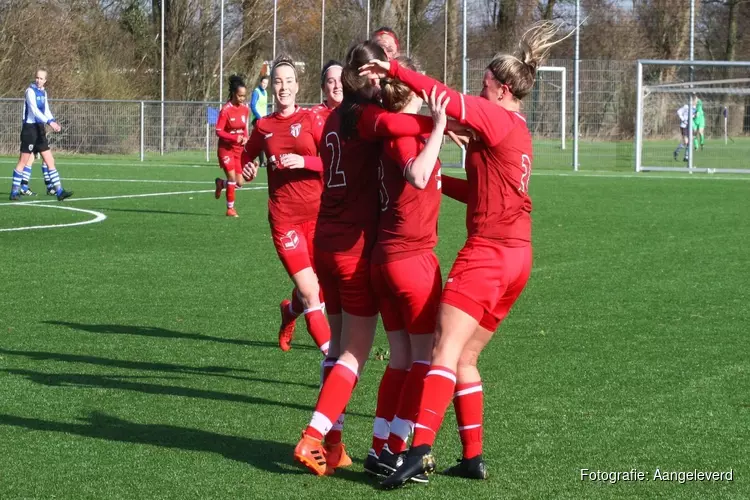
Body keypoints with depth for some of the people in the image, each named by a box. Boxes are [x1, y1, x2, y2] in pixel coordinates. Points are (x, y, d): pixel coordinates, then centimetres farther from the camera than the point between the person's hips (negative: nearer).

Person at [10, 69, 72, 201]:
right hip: (30, 128, -8)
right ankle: (14, 192, 4)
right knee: (24, 161, -4)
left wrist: (53, 122, -4)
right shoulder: (31, 91, -11)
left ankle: (59, 191, 3)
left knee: (50, 161, 4)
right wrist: (49, 122, -31)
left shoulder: (43, 92, 14)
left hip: (40, 130, 8)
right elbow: (34, 110, -22)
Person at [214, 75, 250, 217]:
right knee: (232, 177, -13)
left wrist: (245, 138, -6)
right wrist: (235, 138, -26)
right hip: (226, 148, -5)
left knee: (239, 182, 2)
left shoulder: (245, 109, 2)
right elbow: (218, 131, -14)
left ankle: (221, 183, 35)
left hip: (239, 149, 5)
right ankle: (230, 208, 3)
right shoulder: (226, 110, -16)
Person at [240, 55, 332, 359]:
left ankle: (290, 310, 43)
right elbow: (247, 155, 26)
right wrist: (247, 170, 6)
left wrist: (303, 161, -20)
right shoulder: (263, 126, 8)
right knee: (310, 292, -9)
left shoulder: (310, 119, 1)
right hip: (284, 217, 0)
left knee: (315, 288, 7)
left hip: (316, 213, 0)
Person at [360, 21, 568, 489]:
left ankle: (420, 450, -26)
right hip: (517, 256, 9)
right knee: (465, 359, 13)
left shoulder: (497, 118, -8)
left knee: (447, 350, -16)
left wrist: (392, 69, -17)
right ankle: (473, 457, 12)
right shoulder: (519, 133, 19)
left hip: (488, 253, -9)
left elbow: (446, 97, -20)